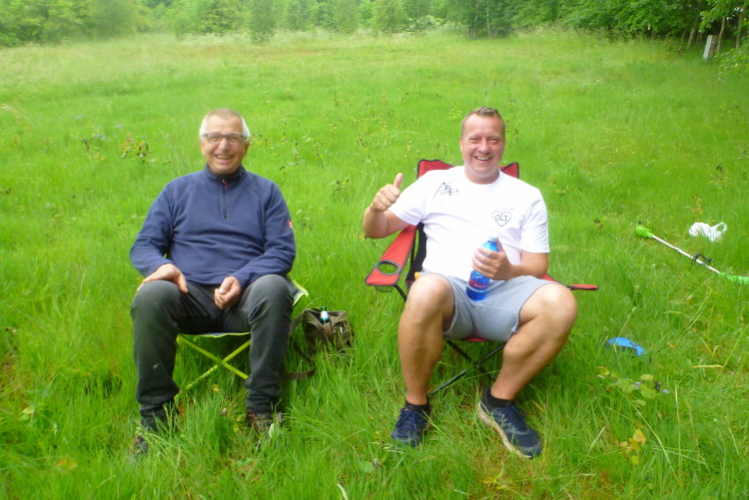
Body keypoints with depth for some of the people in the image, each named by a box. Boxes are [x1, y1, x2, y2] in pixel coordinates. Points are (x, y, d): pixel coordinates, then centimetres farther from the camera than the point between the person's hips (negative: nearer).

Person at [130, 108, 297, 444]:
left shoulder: (265, 191, 18)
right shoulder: (178, 190, 22)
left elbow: (283, 250, 6)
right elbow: (143, 246, 16)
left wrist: (242, 278, -13)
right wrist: (161, 265, -10)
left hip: (246, 298, -1)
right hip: (191, 297, 1)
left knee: (273, 287, -35)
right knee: (151, 296, -32)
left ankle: (261, 408, -26)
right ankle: (155, 414, -20)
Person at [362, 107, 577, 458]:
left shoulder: (527, 197, 19)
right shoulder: (435, 183, 18)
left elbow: (538, 265, 12)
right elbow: (375, 231, 17)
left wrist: (508, 271, -13)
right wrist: (377, 208, -8)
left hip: (503, 295, 2)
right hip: (449, 291, -1)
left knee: (560, 302, -30)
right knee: (427, 291, -38)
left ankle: (499, 400, -9)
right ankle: (416, 404, -15)